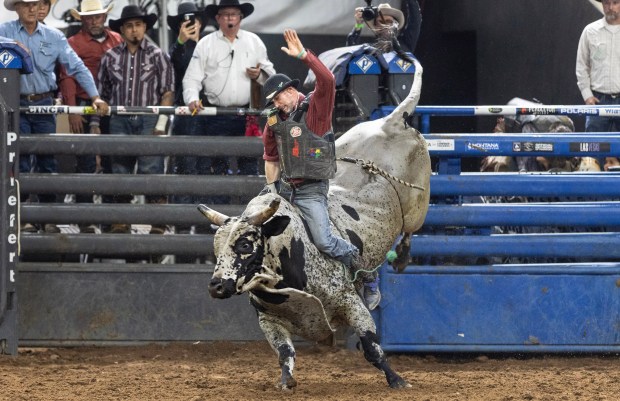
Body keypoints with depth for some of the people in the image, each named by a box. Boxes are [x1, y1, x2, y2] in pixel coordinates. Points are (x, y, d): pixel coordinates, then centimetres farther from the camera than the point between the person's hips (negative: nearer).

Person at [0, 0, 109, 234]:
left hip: (44, 104, 2)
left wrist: (95, 97, -5)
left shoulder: (53, 36, 5)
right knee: (20, 160, -3)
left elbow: (77, 67, 3)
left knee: (47, 159, 3)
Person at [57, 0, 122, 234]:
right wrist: (72, 111, -12)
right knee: (86, 164, -5)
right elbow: (67, 78, -5)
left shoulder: (117, 41, 13)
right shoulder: (74, 44, 0)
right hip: (85, 109, -4)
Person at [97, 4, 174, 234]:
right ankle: (121, 223, 10)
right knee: (120, 172, 4)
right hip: (120, 121, 3)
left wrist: (161, 124, -7)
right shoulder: (111, 57, 11)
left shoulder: (157, 56, 5)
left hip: (149, 121, -3)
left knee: (152, 171, -8)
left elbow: (167, 92, 2)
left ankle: (158, 224, -5)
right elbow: (102, 92, 16)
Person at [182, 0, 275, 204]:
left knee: (249, 163, 3)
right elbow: (192, 77, 0)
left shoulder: (254, 42, 10)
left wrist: (260, 75, -6)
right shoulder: (205, 44, 4)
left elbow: (270, 73, 17)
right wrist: (192, 99, -17)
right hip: (214, 116, -1)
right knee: (214, 166, 0)